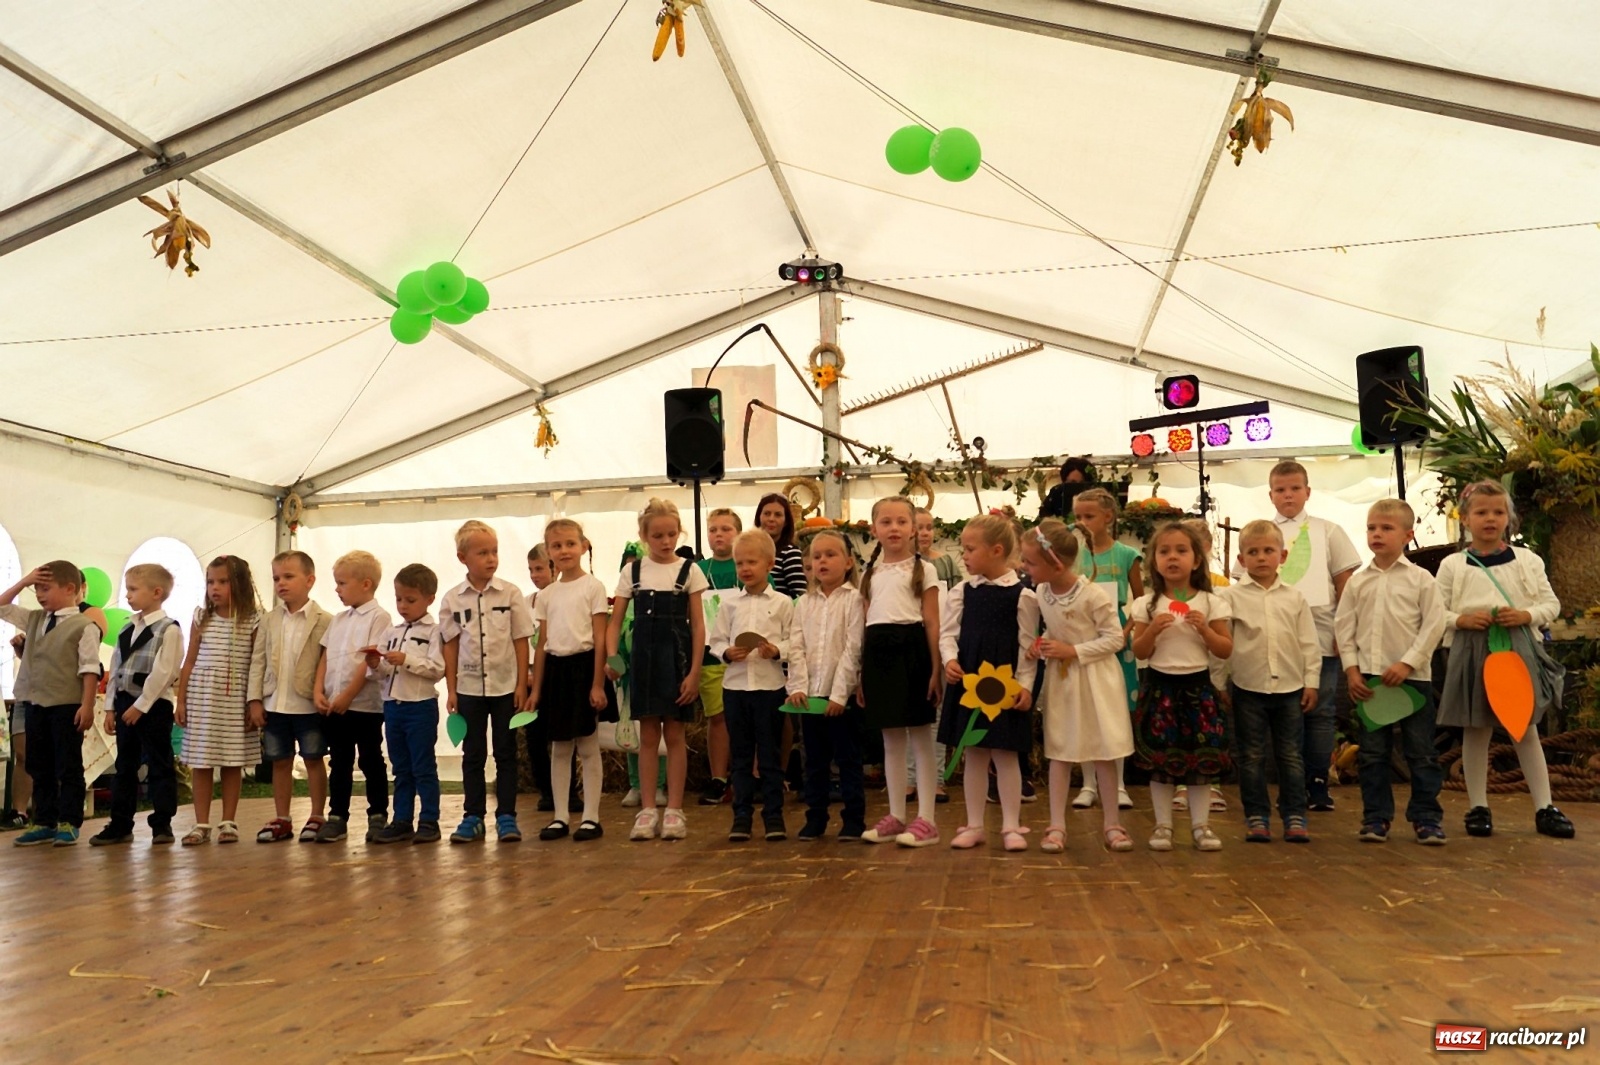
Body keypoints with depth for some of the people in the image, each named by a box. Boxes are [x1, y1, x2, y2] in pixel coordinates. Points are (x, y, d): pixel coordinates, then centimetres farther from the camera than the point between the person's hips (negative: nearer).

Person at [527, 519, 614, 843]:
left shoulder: (593, 587, -4)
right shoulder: (546, 595, 10)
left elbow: (600, 639, -7)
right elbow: (541, 644, 11)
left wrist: (598, 684, -12)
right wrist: (535, 689, 8)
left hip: (584, 665, -4)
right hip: (556, 669, 5)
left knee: (588, 747, 2)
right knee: (559, 749, 10)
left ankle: (590, 817, 9)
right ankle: (560, 816, 18)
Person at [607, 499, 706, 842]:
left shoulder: (689, 570, -1)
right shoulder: (632, 571, 5)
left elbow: (698, 625, -2)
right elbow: (615, 621, 5)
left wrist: (694, 672, -8)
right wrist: (611, 656, -12)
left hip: (676, 657, -2)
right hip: (643, 657, 2)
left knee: (674, 735, 4)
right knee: (647, 736, 7)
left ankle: (674, 810, 12)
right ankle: (648, 810, 14)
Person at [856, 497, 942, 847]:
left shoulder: (923, 570, 1)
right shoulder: (870, 573, 15)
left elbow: (932, 624, -4)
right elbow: (865, 625, 13)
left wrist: (935, 669, -10)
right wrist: (861, 673, 10)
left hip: (911, 649, -5)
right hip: (879, 653, 5)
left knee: (921, 737, 0)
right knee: (891, 739, 11)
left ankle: (926, 819, 6)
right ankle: (896, 816, 19)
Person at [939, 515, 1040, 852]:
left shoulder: (1021, 595, -6)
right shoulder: (962, 591, 4)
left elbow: (1028, 644, -5)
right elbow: (947, 631, 7)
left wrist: (1025, 684, -11)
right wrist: (949, 659, -11)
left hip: (1005, 683, -4)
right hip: (967, 681, 4)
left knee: (1005, 754, 4)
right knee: (972, 754, 10)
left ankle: (1011, 826, 15)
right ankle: (974, 825, 20)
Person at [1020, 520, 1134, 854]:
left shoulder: (1093, 595, -21)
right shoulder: (1041, 592, -3)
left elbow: (1116, 638, -16)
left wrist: (1073, 651, -21)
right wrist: (1041, 644, -6)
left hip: (1095, 679, -5)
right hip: (1060, 678, 5)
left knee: (1104, 752, 4)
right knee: (1059, 752, 7)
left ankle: (1112, 824, 17)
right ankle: (1057, 826, 13)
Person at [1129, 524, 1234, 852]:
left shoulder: (1211, 603, 0)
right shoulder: (1147, 604, 0)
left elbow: (1225, 650, 0)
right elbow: (1139, 651, 1)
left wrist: (1204, 629, -15)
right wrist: (1153, 629, -16)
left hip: (1198, 686, 0)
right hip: (1160, 686, 0)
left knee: (1202, 758, 4)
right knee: (1159, 759, 2)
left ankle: (1200, 824, 16)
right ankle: (1163, 825, 13)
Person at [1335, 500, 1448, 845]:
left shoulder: (1421, 579, -1)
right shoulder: (1358, 581, 6)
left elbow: (1434, 625, -6)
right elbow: (1344, 626, 6)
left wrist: (1407, 663, -13)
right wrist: (1351, 669, -2)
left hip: (1412, 676, -2)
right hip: (1368, 676, 2)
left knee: (1421, 751, 5)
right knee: (1372, 752, 7)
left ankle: (1426, 817, 15)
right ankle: (1376, 817, 15)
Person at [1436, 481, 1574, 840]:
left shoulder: (1528, 560, 5)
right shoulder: (1453, 565, 1)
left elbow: (1551, 603, 7)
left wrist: (1527, 615, -12)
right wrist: (1460, 620, -17)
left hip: (1519, 648, 1)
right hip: (1472, 651, -1)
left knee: (1526, 729, 6)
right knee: (1476, 730, 5)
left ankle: (1544, 808, 15)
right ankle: (1478, 807, 15)